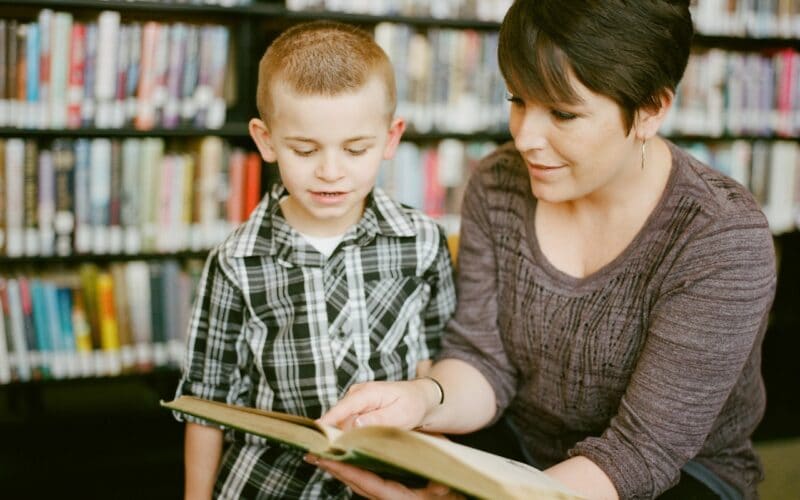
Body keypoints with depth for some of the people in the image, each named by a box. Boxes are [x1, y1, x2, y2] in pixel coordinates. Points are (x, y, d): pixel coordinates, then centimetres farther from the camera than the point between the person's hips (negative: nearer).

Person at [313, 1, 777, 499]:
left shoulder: (725, 240, -22)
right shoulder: (497, 187, -7)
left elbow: (640, 453, -23)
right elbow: (483, 361, -5)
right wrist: (424, 398, -29)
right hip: (520, 450, 4)